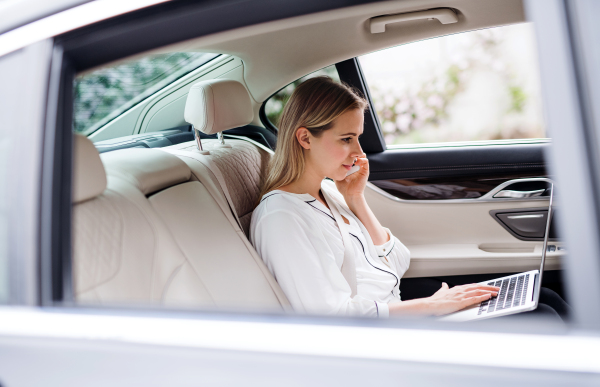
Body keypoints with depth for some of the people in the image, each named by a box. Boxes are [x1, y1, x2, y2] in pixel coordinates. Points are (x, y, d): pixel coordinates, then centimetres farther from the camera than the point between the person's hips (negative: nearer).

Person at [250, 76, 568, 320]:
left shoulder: (328, 190, 9)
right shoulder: (279, 218, -17)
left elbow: (396, 265, 11)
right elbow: (333, 316, -23)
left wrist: (356, 199, 1)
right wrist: (430, 305, -19)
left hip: (395, 312, 8)